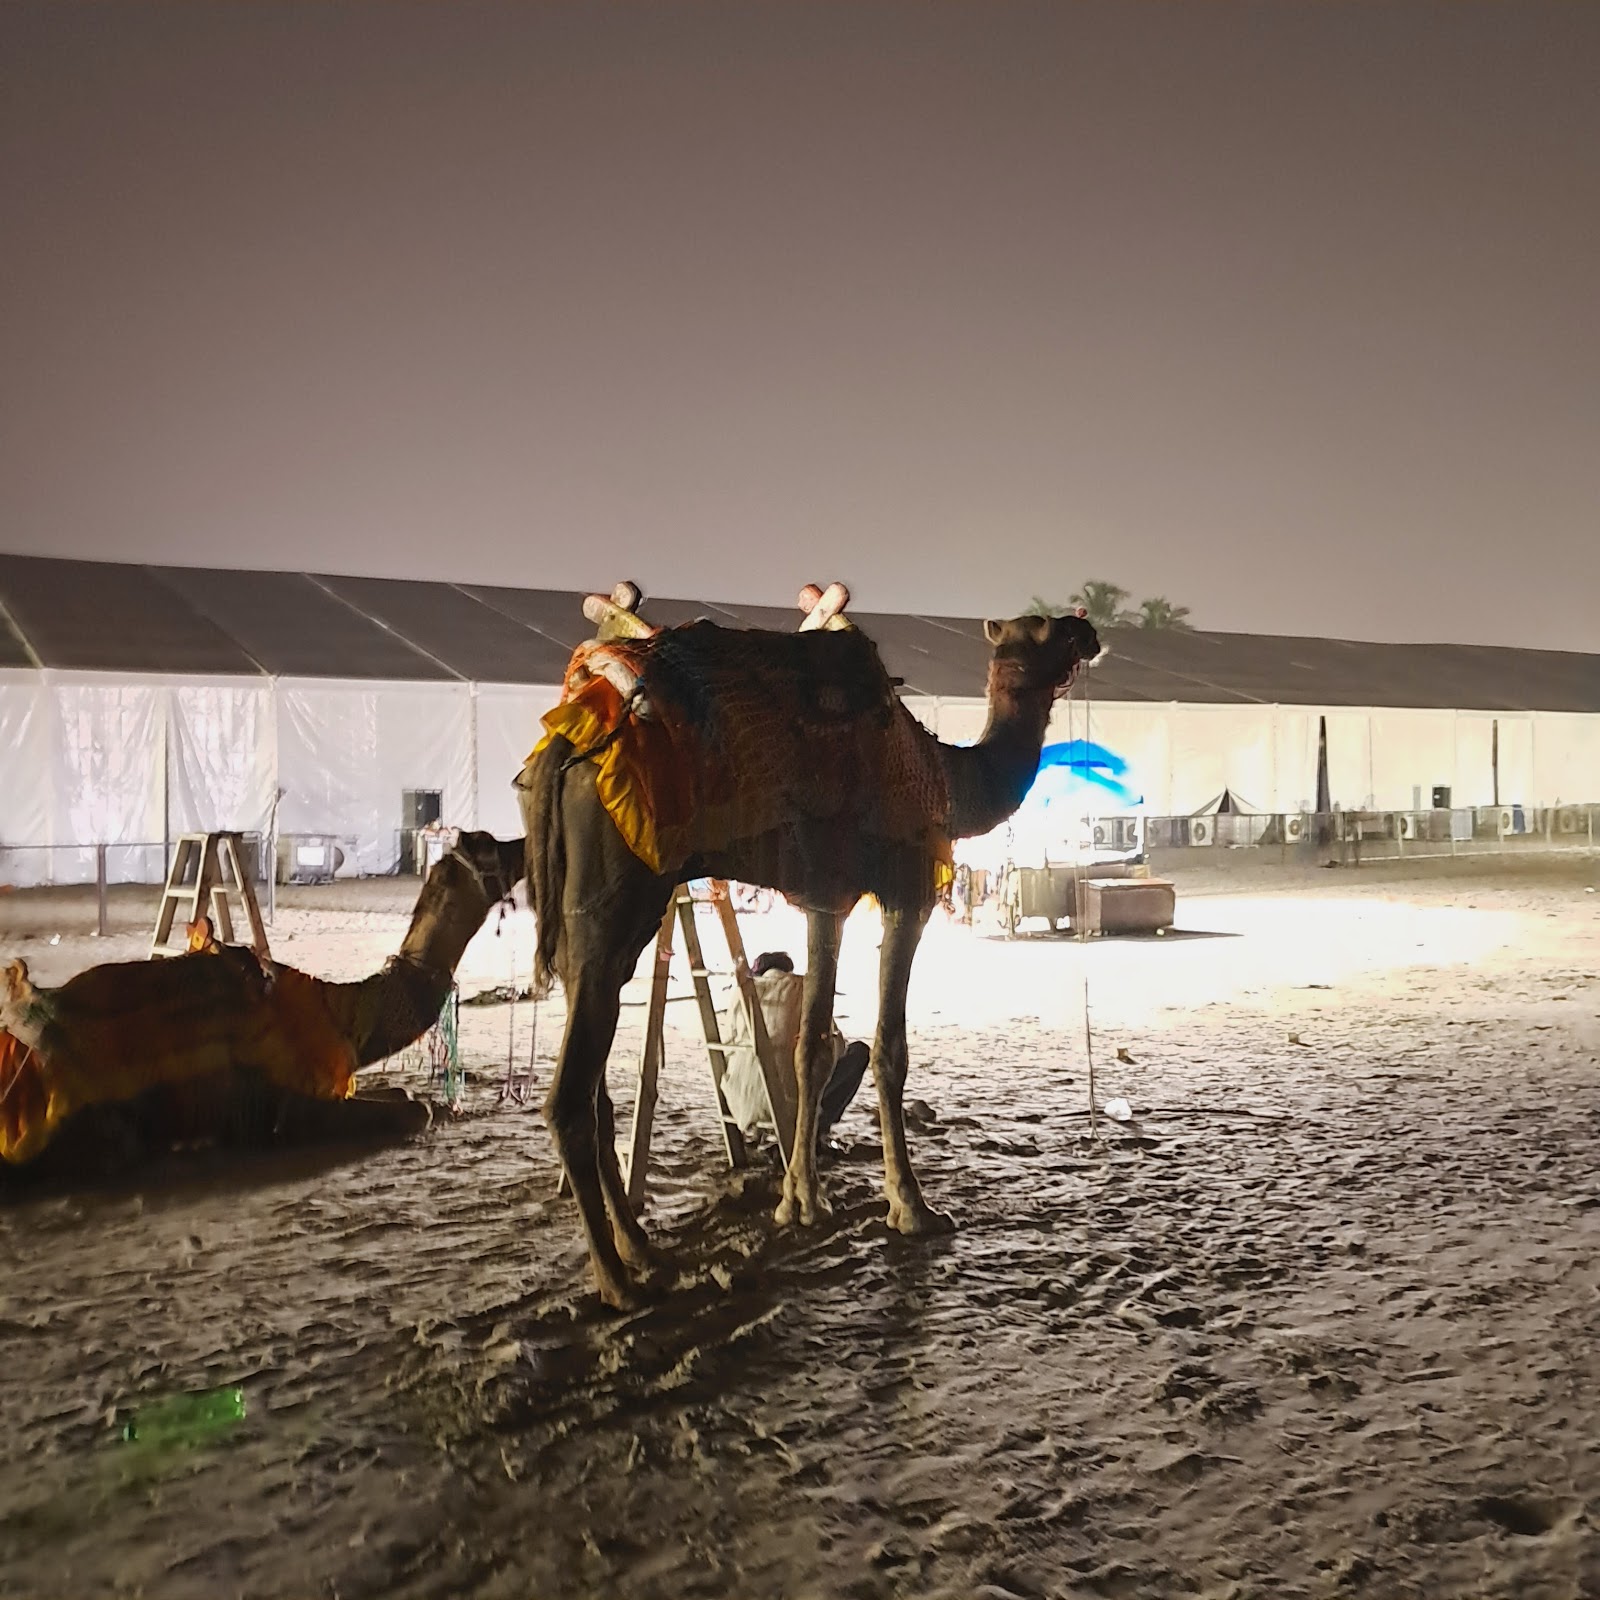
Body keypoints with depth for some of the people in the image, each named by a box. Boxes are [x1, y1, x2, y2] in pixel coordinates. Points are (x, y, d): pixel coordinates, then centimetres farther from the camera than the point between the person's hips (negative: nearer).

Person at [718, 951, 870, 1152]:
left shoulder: (744, 991, 10)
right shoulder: (805, 988, 4)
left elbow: (727, 1042, 17)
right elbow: (834, 1044, 6)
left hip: (744, 1100, 4)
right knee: (859, 1052, 19)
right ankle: (817, 1129, 12)